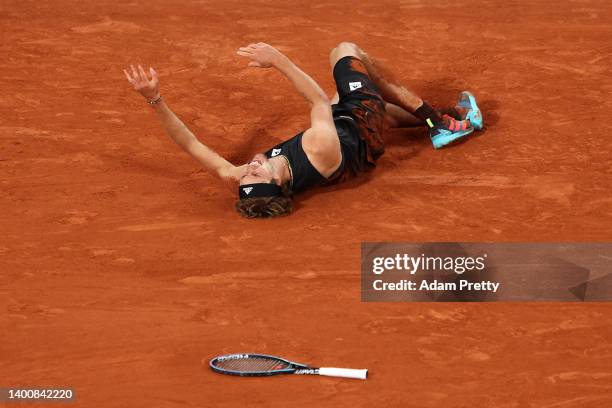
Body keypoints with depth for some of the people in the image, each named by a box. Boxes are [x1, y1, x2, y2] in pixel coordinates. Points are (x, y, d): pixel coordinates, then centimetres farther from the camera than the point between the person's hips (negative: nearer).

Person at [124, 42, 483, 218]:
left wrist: (155, 99, -40)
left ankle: (439, 121, 43)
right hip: (363, 133, -4)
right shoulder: (319, 150, -48)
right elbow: (320, 100, -30)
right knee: (346, 50, 12)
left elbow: (193, 144, -33)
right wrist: (280, 61, -31)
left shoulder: (240, 181, -38)